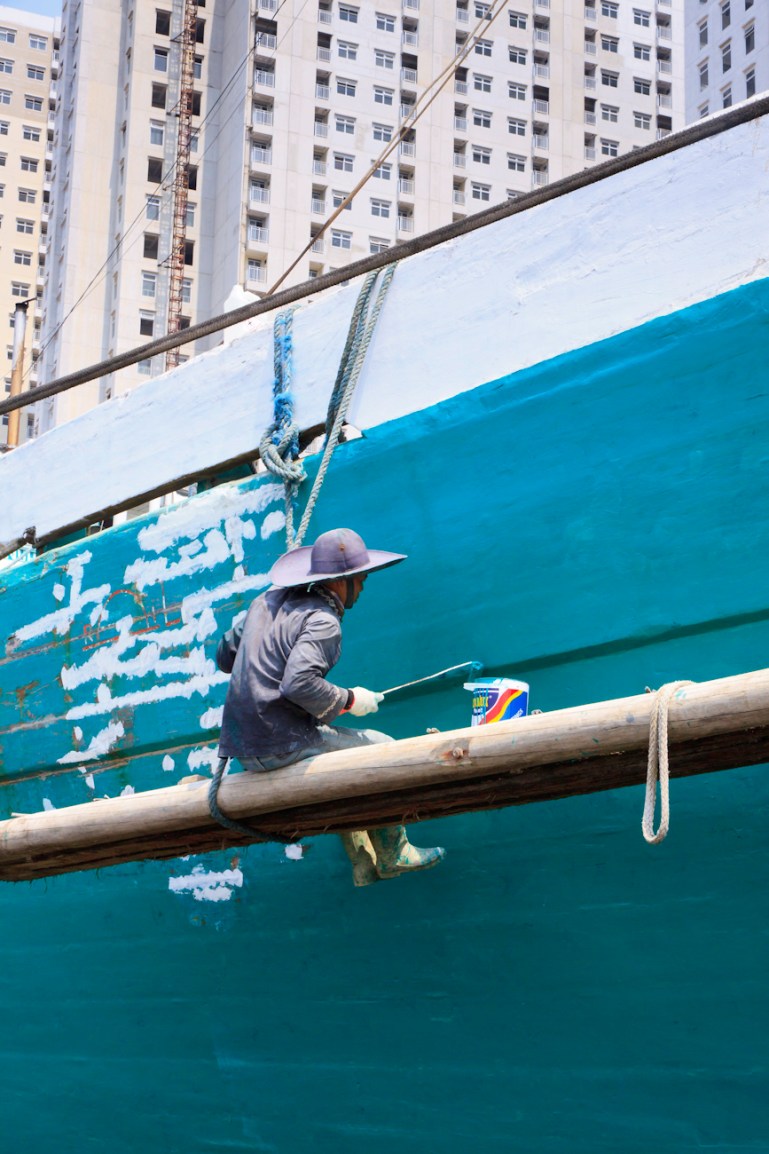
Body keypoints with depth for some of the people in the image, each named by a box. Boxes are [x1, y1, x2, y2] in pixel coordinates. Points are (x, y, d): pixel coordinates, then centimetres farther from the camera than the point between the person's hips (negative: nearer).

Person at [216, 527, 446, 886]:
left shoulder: (270, 599, 11)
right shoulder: (322, 620, -14)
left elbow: (224, 655, 19)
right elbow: (299, 684, -28)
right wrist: (349, 700, -13)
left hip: (243, 748, 9)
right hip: (282, 745, -9)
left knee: (344, 748, 28)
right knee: (382, 748, 5)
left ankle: (363, 865, 28)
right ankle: (392, 855, 15)